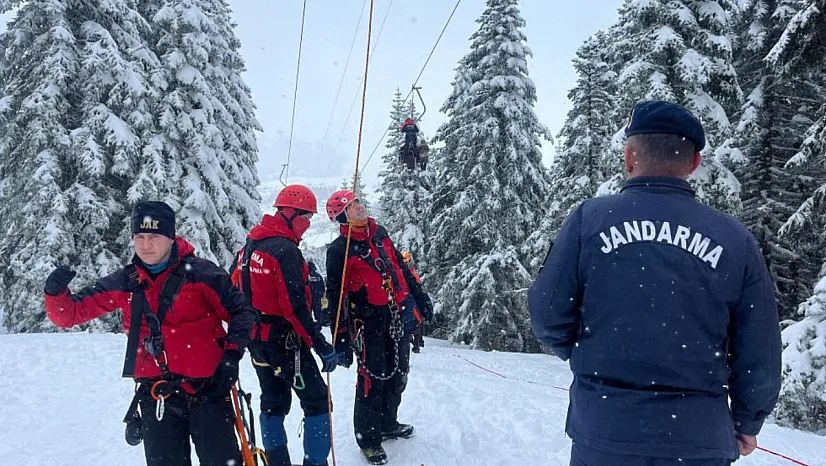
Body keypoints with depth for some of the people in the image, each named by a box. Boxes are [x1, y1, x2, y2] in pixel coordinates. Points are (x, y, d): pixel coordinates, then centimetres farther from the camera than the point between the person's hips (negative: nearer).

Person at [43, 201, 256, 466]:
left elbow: (241, 311, 0)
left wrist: (232, 355, -10)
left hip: (207, 390, -3)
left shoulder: (200, 273, -6)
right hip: (155, 395, 3)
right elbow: (72, 313, 7)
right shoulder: (124, 283, 5)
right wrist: (56, 293, -13)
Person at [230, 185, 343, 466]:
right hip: (284, 342, -9)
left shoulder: (251, 245, 9)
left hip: (256, 339, 9)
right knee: (317, 402, 1)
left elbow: (235, 288, 15)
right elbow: (295, 307, -24)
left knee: (273, 402, 19)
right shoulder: (286, 249, -19)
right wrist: (322, 346, -19)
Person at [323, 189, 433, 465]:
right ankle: (368, 438, 12)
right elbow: (335, 296, -11)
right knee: (373, 379, -4)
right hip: (369, 321, -7)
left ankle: (387, 423, 34)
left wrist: (419, 296, 18)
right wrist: (341, 338, -13)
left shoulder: (379, 233, 9)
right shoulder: (339, 250, -10)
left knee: (398, 374, 15)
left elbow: (400, 266, 19)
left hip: (397, 315, 7)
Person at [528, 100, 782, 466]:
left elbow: (548, 316, -7)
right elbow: (760, 356, 1)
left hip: (603, 435, -1)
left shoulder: (589, 219, -8)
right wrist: (746, 423, 18)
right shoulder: (736, 239, -4)